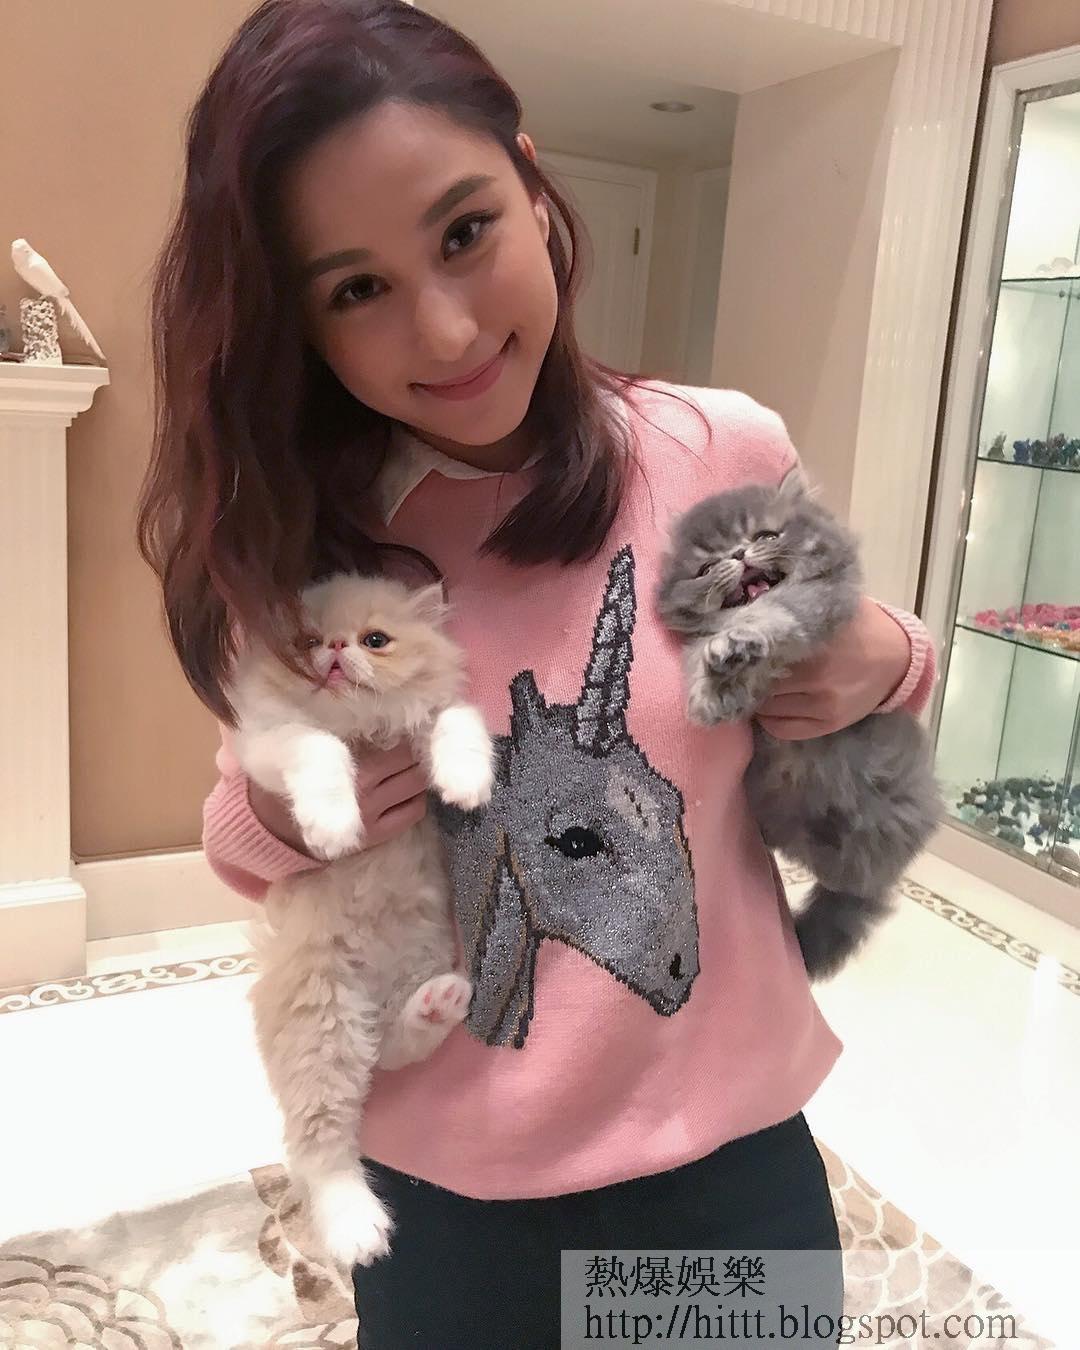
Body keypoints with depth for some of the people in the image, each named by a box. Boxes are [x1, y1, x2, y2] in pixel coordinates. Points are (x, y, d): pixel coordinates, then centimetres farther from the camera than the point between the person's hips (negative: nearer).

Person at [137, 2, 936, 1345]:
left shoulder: (731, 456, -13)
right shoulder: (297, 538, -10)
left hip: (730, 1152, 0)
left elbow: (850, 660, 6)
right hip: (437, 1187, 1)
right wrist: (271, 822, -18)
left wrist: (887, 667, -16)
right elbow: (246, 825, 4)